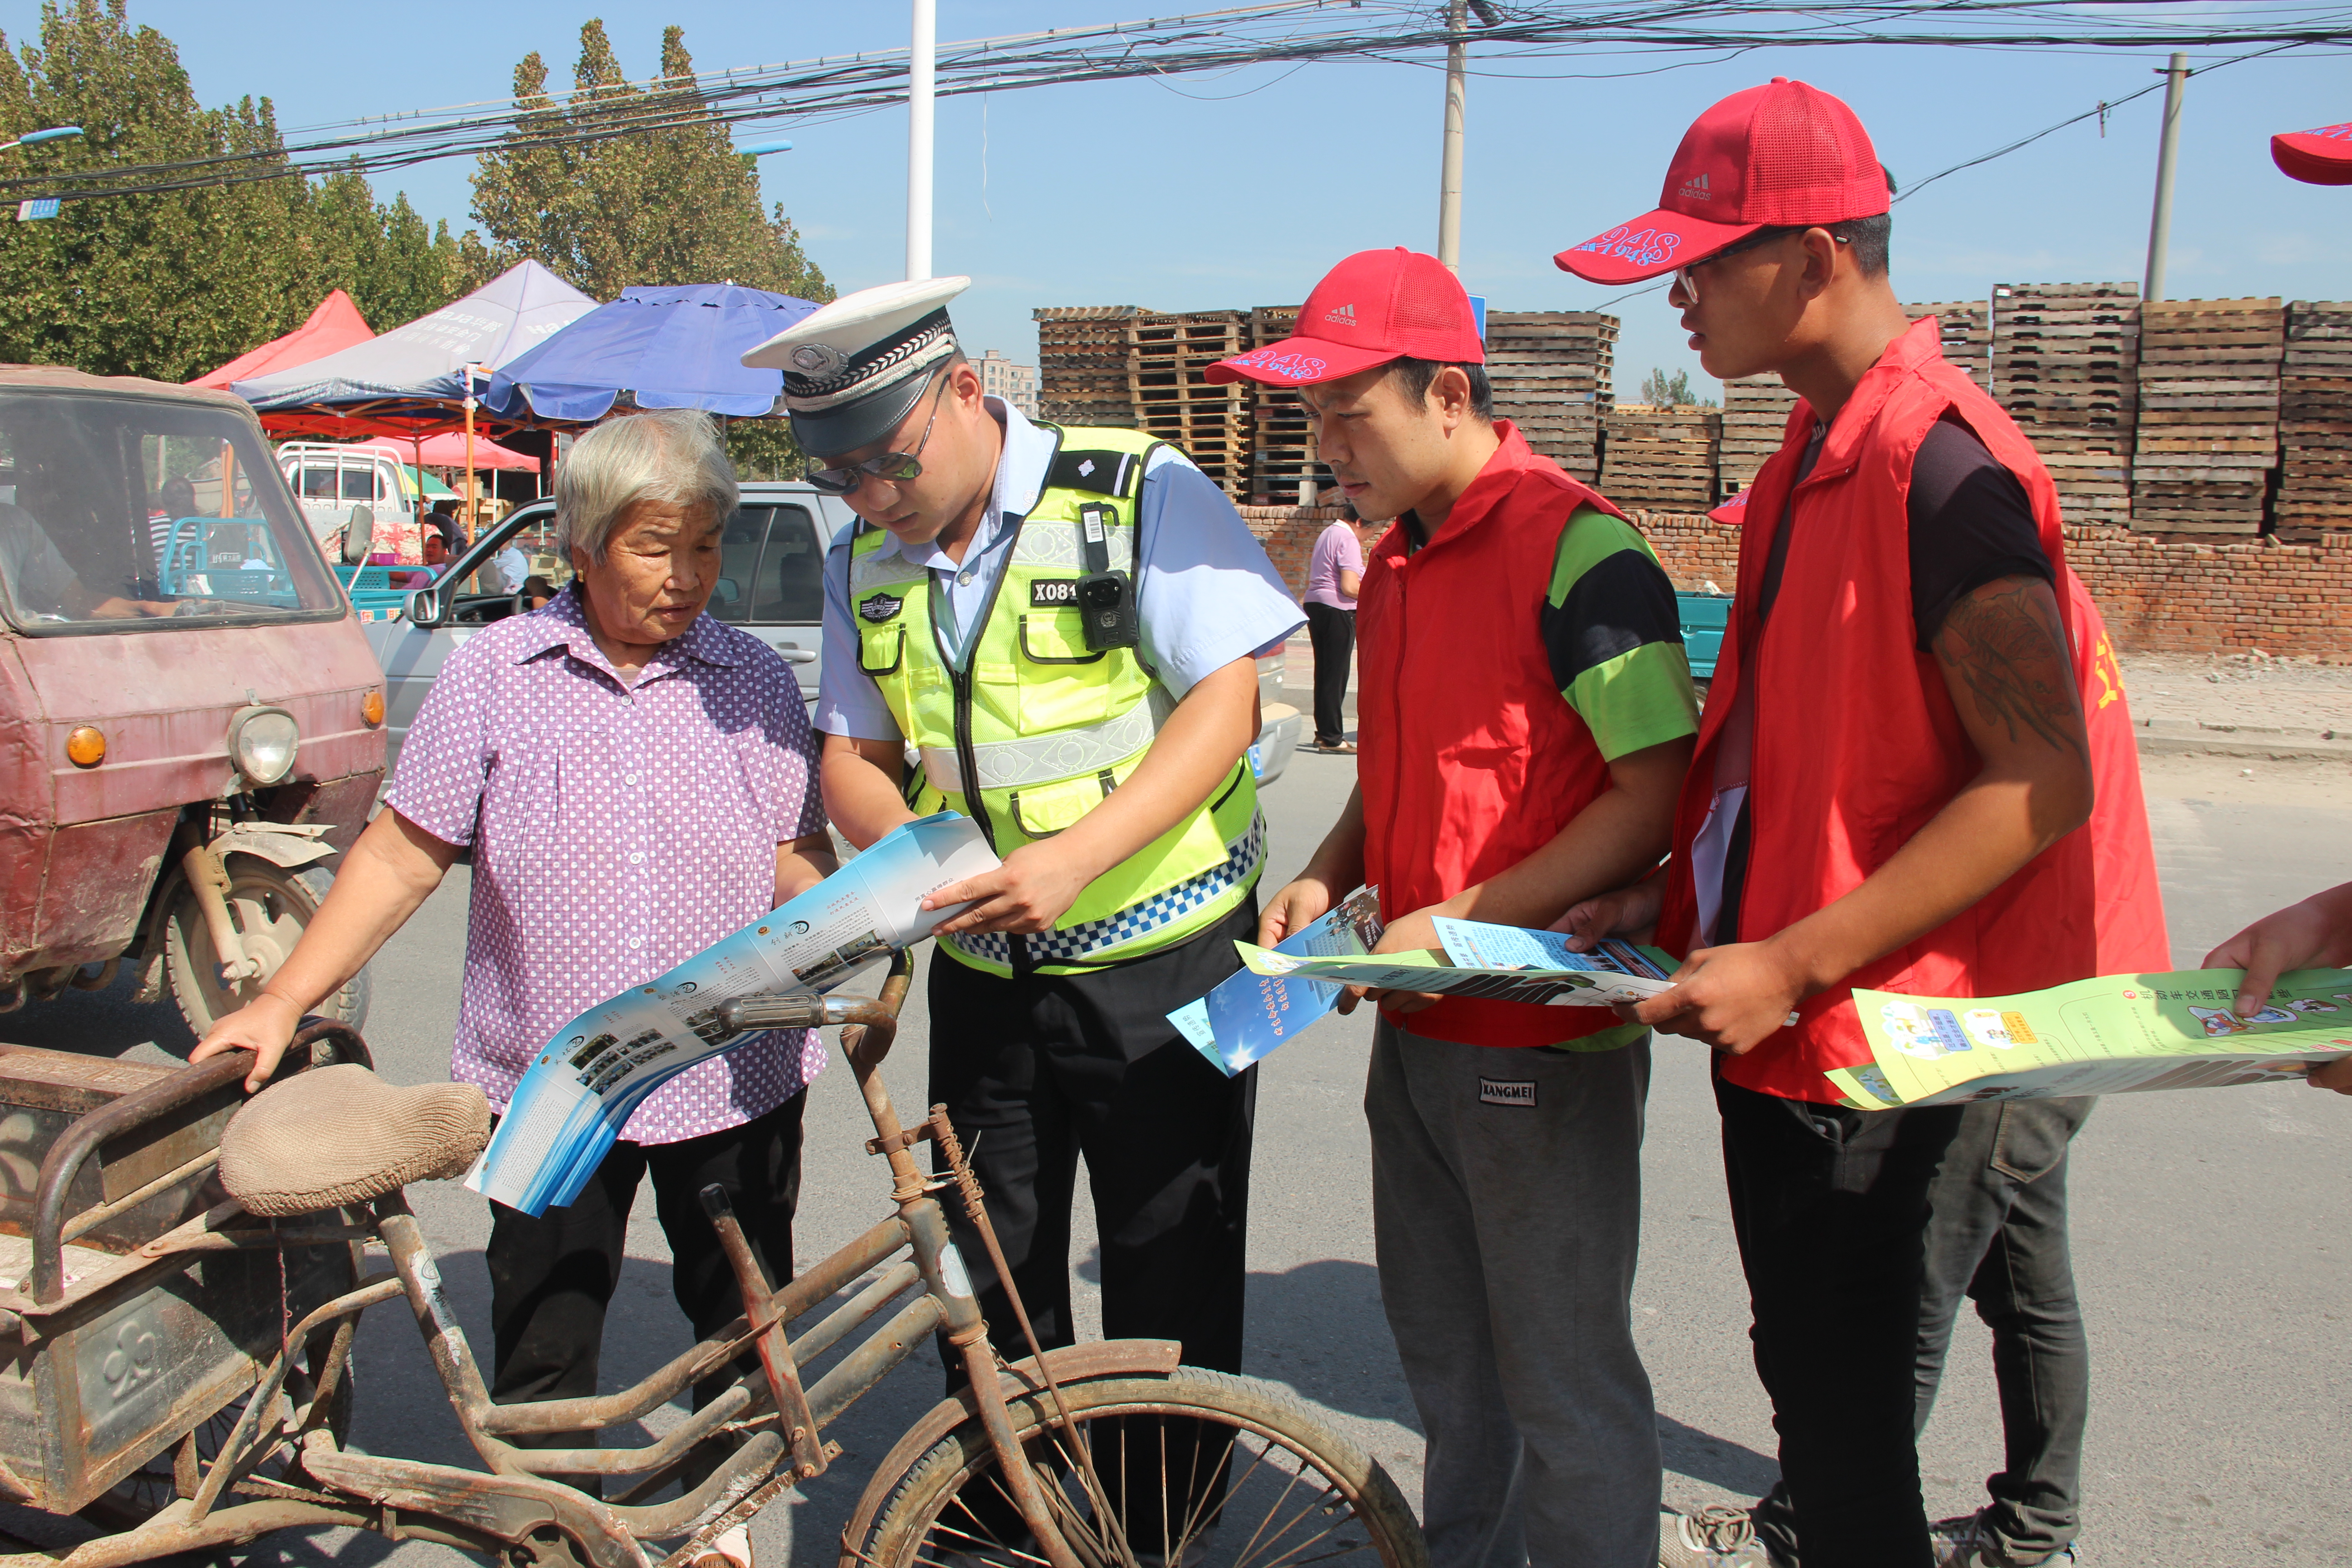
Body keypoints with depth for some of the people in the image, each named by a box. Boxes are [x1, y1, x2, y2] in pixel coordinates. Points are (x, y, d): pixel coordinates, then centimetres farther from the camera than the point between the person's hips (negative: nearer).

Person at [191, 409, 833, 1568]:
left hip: (734, 1076, 1)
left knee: (742, 1334, 14)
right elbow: (404, 854, 0)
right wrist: (281, 1002, -4)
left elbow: (801, 857, 3)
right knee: (541, 1357, 9)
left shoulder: (754, 678, 2)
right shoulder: (495, 671, -1)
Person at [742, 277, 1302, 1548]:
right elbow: (854, 754, 10)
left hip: (1160, 967, -4)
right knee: (986, 1281, 15)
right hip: (982, 975, 5)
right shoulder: (864, 560, 6)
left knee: (1170, 1288, 6)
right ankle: (993, 1523, 36)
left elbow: (1225, 704, -16)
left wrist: (1075, 856, -27)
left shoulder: (1142, 494, -11)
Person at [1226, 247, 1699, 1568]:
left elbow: (1656, 799, -20)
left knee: (1564, 1382, 6)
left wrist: (1464, 919, -22)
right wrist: (1328, 879, 4)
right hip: (1414, 1033, 9)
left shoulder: (1579, 551, -17)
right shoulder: (1394, 564, 11)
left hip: (1545, 1044, -8)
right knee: (1444, 1355, 22)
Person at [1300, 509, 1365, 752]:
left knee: (1324, 673, 14)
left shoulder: (1327, 534, 17)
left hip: (1314, 604, 9)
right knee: (1335, 675, -5)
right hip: (1338, 610, -9)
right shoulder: (1348, 540, -13)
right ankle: (1332, 738, -3)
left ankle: (1324, 732, 20)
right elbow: (1350, 587, -20)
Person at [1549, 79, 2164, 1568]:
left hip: (1867, 1044, -9)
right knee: (1811, 1389, 22)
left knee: (1848, 1422, 3)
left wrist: (1796, 963, -24)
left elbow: (2042, 782, -24)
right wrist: (1678, 896, 8)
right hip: (1778, 1020, 10)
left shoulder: (1941, 467, -19)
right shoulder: (1811, 461, 12)